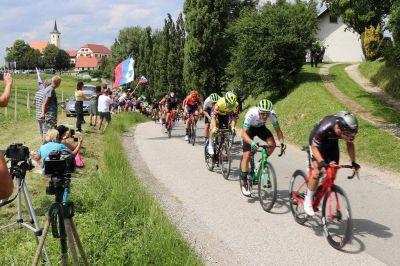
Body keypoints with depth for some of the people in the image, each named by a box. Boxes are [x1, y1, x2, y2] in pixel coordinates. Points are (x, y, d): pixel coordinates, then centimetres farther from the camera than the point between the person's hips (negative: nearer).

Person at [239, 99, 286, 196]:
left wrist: (282, 141, -39)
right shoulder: (251, 114, -39)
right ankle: (244, 183, -1)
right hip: (249, 128, -3)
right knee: (247, 155, -13)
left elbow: (278, 129, -20)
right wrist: (252, 142, -58)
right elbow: (243, 133, -40)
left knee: (272, 144, -25)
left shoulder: (272, 114, -30)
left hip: (261, 127, 3)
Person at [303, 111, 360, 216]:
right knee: (318, 171, -19)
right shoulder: (324, 129, -42)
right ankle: (308, 201, -4)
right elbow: (314, 147, -29)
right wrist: (321, 162, -43)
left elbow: (350, 144, -8)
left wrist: (353, 162, -17)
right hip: (318, 143, -5)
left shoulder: (348, 130, -29)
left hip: (332, 143, 5)